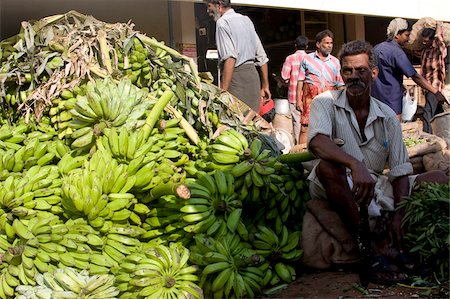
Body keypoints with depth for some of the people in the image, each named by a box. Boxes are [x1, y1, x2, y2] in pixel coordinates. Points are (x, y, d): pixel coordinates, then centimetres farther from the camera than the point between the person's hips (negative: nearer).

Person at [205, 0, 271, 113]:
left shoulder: (222, 22, -6)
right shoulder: (246, 19, 19)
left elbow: (230, 58, -20)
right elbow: (262, 56, 19)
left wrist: (223, 90, -23)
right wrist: (265, 86, 23)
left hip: (237, 75, -8)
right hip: (253, 75, 8)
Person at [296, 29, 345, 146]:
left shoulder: (335, 62, 14)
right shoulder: (307, 59, 9)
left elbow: (340, 84, 13)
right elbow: (300, 80, 7)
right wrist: (299, 100, 0)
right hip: (311, 97, -2)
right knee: (305, 128, -9)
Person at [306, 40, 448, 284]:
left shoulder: (388, 117, 7)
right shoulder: (326, 103, -4)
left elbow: (400, 172, 3)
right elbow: (317, 142, -26)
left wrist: (398, 215, -13)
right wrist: (355, 165, -41)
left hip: (376, 187, 5)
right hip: (337, 189, -4)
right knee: (328, 166, -37)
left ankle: (387, 241, -21)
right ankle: (369, 247, -27)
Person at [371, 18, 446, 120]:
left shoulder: (377, 47, 9)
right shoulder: (396, 52, -17)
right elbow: (415, 76, -21)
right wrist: (436, 92, -19)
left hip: (376, 97, 8)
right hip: (391, 101, -8)